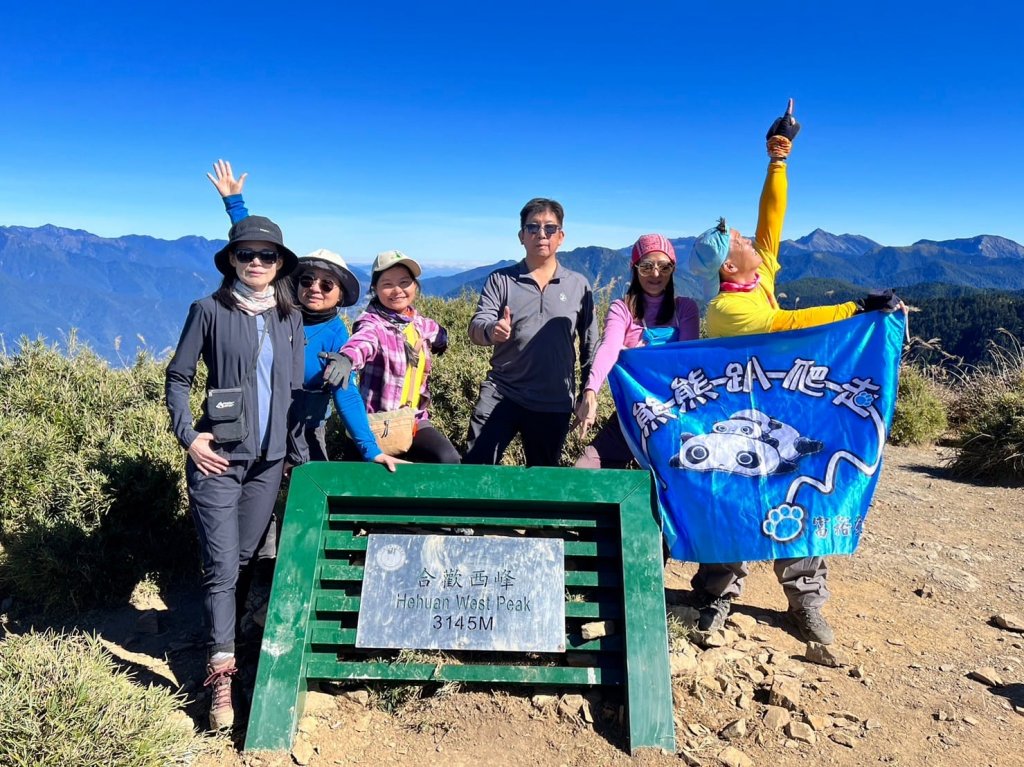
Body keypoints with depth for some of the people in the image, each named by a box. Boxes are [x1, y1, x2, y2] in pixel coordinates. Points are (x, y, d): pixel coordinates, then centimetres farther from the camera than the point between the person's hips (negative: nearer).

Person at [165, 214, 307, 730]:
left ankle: (223, 639, 32)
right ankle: (221, 671, 1)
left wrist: (301, 457, 10)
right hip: (218, 456, -4)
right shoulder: (210, 311, -3)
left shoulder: (290, 319, 7)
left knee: (245, 559, 13)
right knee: (221, 565, -5)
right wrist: (188, 436, -11)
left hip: (269, 459, 4)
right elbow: (178, 377, 1)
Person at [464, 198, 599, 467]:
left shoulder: (579, 285, 4)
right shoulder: (501, 279, 1)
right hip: (501, 394, -1)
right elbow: (475, 330, -8)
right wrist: (491, 331, -32)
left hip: (554, 403, 1)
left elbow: (590, 344, 8)